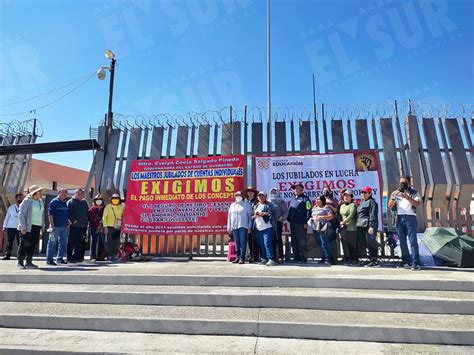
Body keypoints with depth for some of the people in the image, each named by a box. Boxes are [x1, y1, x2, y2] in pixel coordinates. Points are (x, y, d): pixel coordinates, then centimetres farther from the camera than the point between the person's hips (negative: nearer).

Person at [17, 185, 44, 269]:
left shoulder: (40, 201, 13)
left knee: (33, 245, 7)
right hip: (28, 227, -6)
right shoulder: (27, 201, -6)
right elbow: (21, 214, -10)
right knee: (24, 244, -1)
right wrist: (23, 227, -16)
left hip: (37, 226, 6)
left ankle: (29, 262, 14)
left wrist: (42, 226, 13)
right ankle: (20, 263, 8)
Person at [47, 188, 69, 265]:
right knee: (52, 243, 1)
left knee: (64, 243, 12)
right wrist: (52, 226, -17)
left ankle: (60, 258, 23)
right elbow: (50, 214, -13)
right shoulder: (54, 202, -8)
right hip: (56, 226, -7)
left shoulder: (65, 203, 14)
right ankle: (49, 259, 9)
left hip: (64, 226, 8)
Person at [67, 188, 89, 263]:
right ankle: (70, 258, 5)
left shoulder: (85, 202, 18)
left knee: (80, 243, 10)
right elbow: (68, 212, -12)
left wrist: (86, 220, 9)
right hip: (74, 225, -6)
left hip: (83, 226, 6)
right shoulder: (71, 202, -2)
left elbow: (87, 212, 23)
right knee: (71, 242, -2)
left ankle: (79, 257, 19)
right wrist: (73, 220, -18)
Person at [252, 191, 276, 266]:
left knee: (267, 243, -14)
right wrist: (255, 216, -2)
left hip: (267, 228, -6)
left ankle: (271, 259, -12)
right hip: (258, 228, 6)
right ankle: (264, 259, 19)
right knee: (261, 245, 9)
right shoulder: (256, 206, 21)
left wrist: (264, 213, -16)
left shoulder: (269, 205, 3)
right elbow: (252, 216, 19)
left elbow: (271, 213, -11)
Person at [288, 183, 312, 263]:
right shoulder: (293, 199, 19)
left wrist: (306, 222, -16)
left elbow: (308, 211, -10)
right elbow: (289, 211, 24)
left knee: (302, 242, -5)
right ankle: (296, 257, 20)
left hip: (301, 224, -8)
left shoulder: (305, 198, -3)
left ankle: (303, 258, 2)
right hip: (293, 224, 8)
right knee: (294, 242, 11)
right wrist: (289, 220, 14)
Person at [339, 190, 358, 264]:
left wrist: (343, 222, -12)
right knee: (345, 244, 6)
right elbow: (339, 216, 18)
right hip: (343, 228, 7)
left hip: (351, 228, -6)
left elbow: (351, 215, -14)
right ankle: (347, 259, 13)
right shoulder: (341, 206, 19)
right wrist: (340, 224, 3)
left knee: (352, 244, -3)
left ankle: (355, 259, 4)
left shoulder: (353, 205, -4)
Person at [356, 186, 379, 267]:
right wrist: (357, 223, 18)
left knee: (370, 243, -7)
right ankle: (370, 259, 21)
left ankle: (374, 261, -1)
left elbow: (373, 215, -15)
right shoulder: (362, 202, 22)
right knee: (362, 243, 11)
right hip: (361, 226, 10)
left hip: (368, 226, -10)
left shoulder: (371, 201, -6)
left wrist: (371, 226, -22)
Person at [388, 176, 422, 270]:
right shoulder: (395, 193, 15)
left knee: (413, 241, -8)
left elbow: (417, 204, -10)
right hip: (399, 218, 4)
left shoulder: (414, 192, 7)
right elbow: (390, 206, 6)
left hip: (410, 217, -3)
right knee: (402, 241, 6)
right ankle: (406, 261, 13)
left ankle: (415, 263, -7)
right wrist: (394, 197, -11)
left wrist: (407, 197, -22)